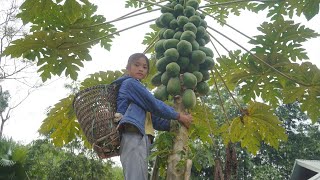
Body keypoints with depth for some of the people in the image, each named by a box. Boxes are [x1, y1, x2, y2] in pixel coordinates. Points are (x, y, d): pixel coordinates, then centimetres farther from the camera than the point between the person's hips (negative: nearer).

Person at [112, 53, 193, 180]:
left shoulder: (140, 90, 32)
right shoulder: (130, 82, 7)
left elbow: (155, 121, 27)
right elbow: (154, 105, -1)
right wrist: (179, 116, 7)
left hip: (140, 138, 9)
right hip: (132, 135, -9)